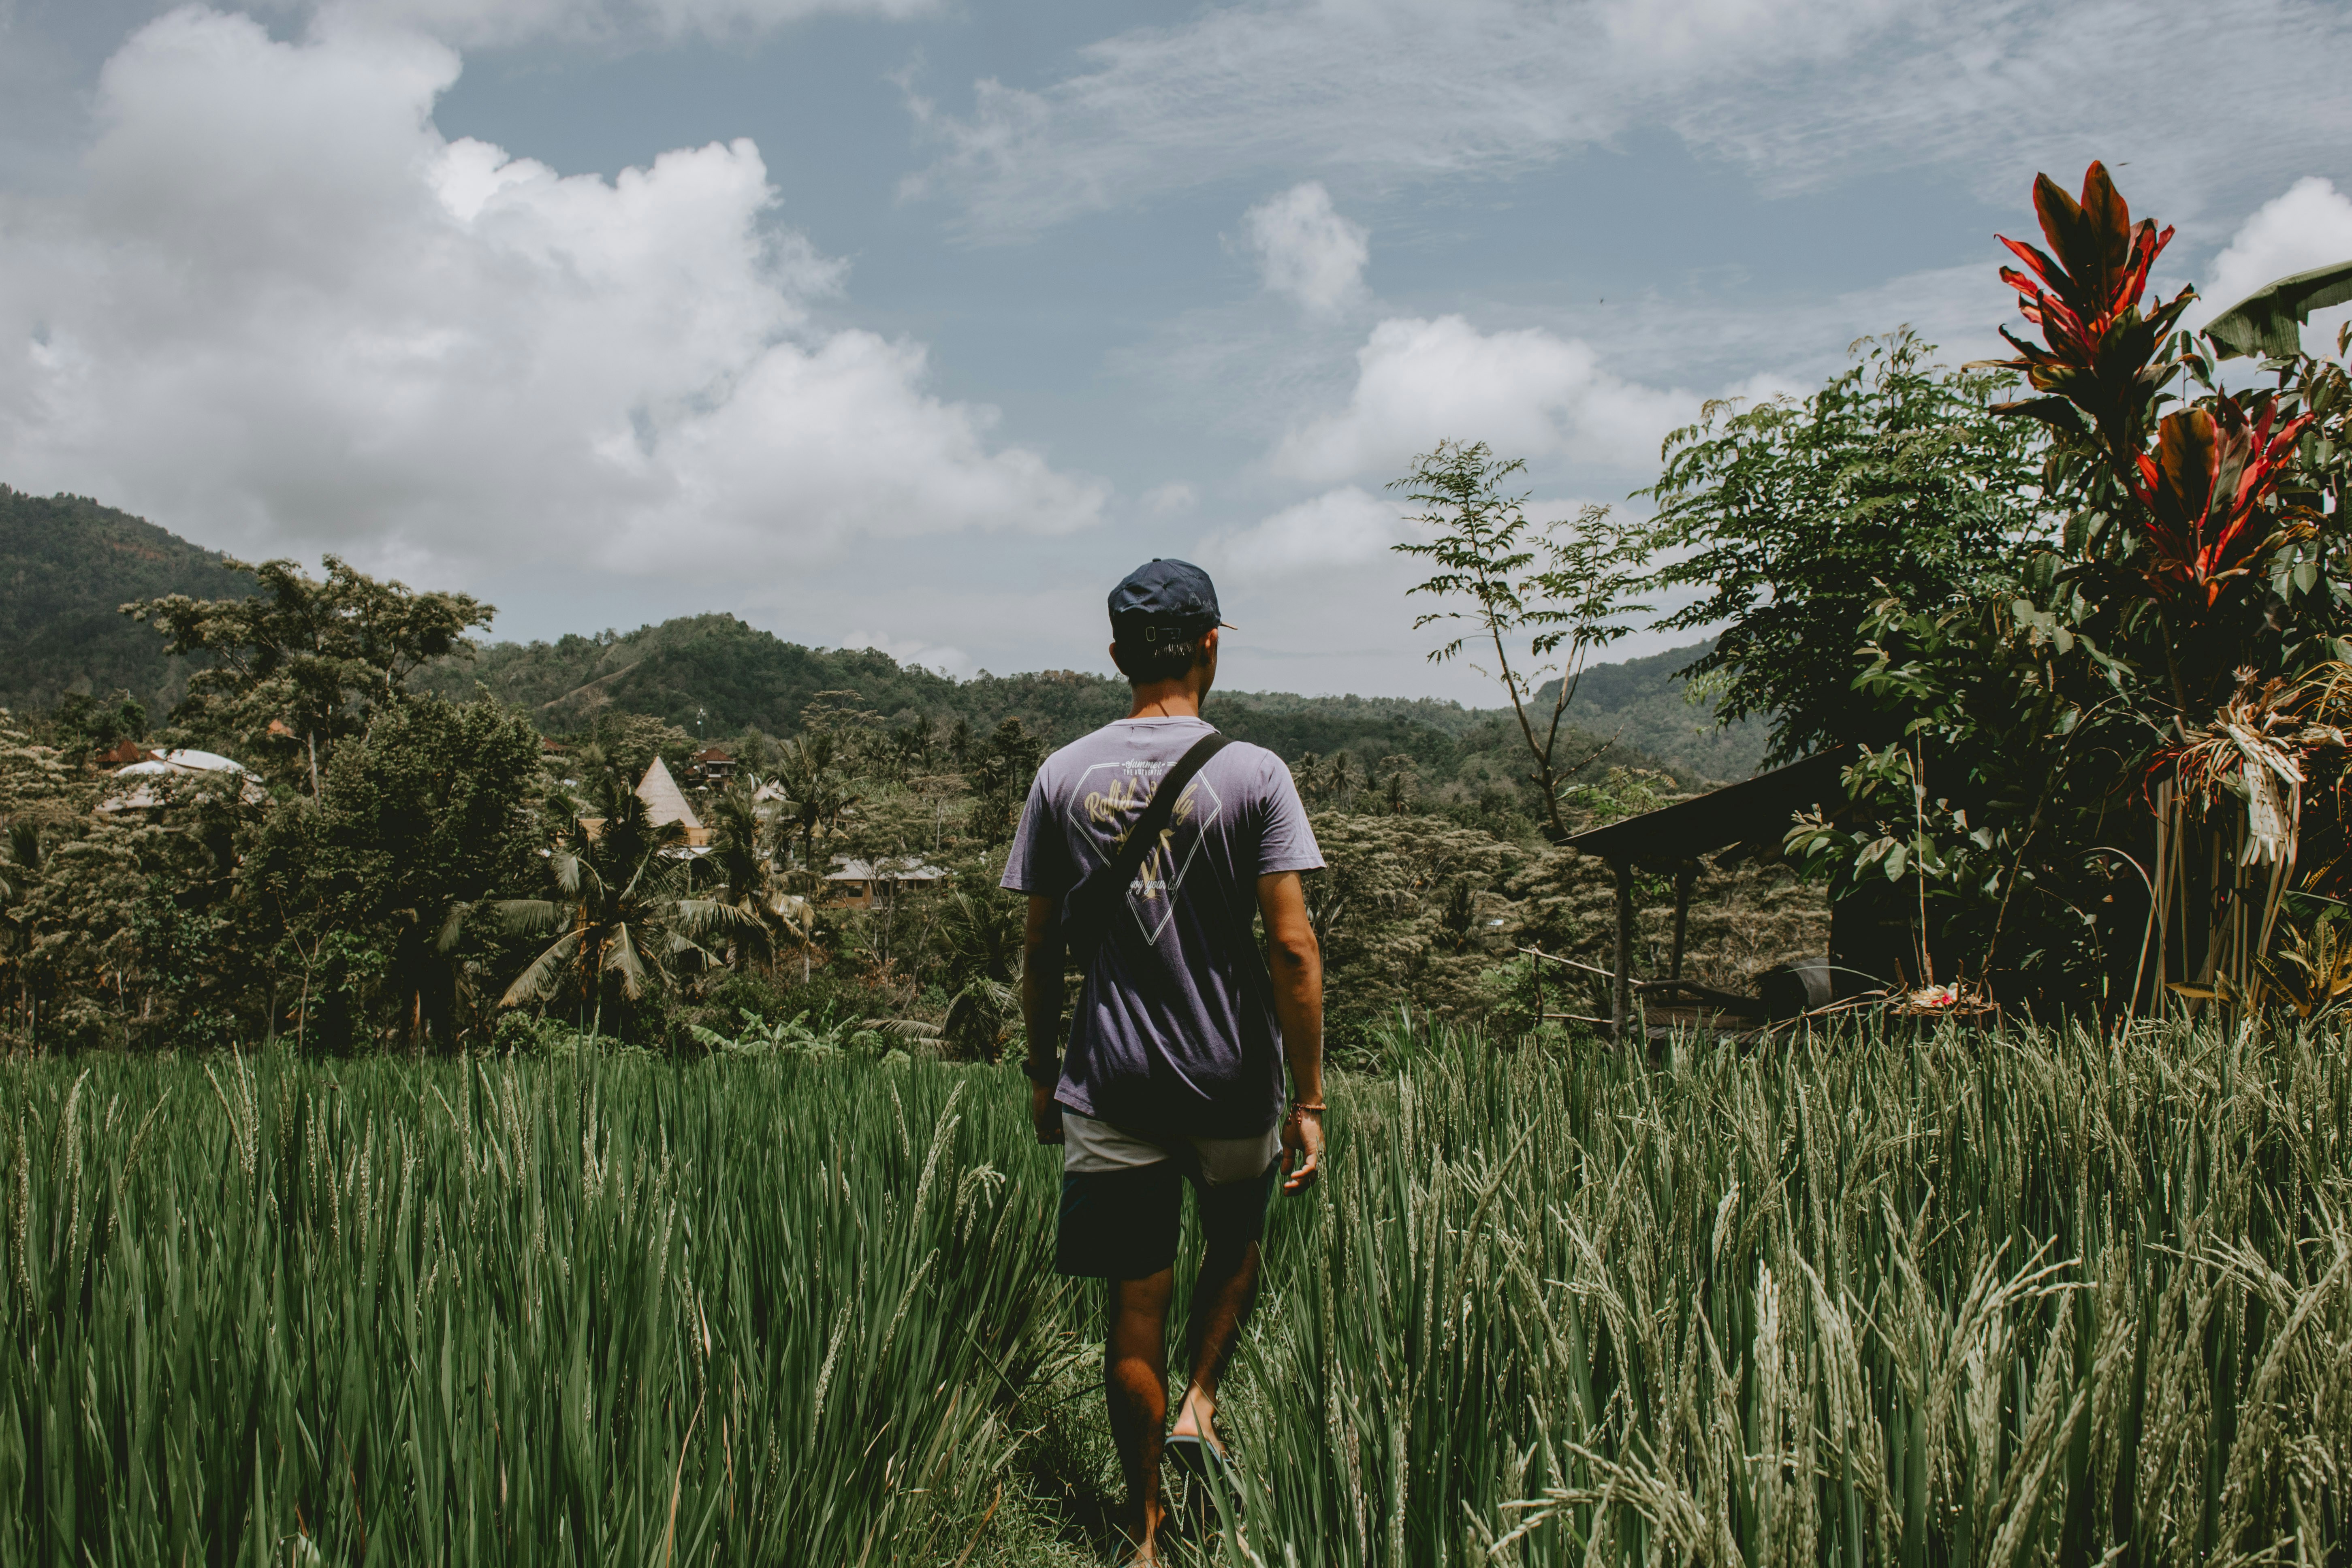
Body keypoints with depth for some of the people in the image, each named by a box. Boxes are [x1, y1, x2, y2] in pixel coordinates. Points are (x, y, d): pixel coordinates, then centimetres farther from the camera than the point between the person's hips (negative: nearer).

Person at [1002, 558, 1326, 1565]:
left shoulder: (1063, 777, 0)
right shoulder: (1252, 773, -8)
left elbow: (1042, 951, 3)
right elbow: (1294, 948, -12)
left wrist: (1042, 1074, 15)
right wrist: (1308, 1100, -6)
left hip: (1110, 1082, 1)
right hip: (1235, 1078, -1)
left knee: (1134, 1307, 9)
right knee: (1236, 1245, 28)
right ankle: (1200, 1404, 12)